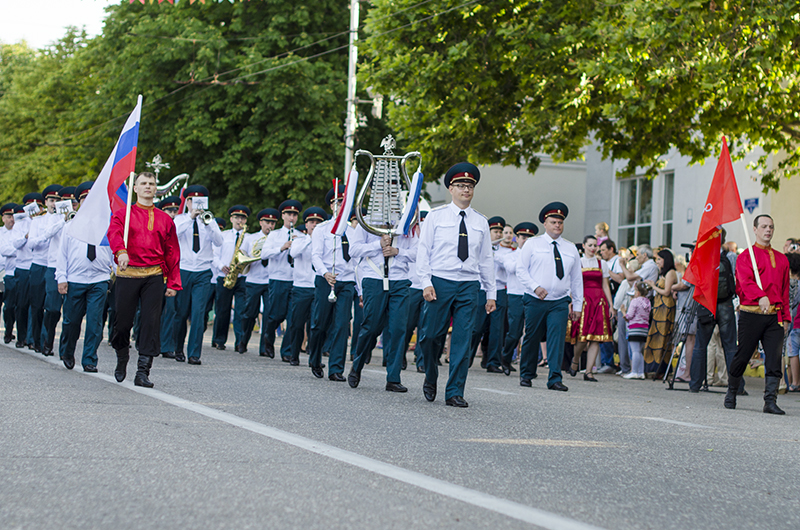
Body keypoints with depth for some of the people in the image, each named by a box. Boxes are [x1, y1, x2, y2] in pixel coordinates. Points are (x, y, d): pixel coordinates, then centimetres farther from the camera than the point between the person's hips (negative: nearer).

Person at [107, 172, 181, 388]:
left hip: (154, 277, 1)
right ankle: (122, 360, 31)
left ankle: (143, 372, -6)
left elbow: (173, 253, 13)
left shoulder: (165, 220, 13)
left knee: (151, 322, -8)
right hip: (127, 274, -1)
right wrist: (121, 251, -36)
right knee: (123, 321, 3)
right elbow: (114, 233, -15)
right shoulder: (123, 214, 6)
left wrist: (174, 283, 6)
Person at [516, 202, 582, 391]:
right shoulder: (532, 244, 4)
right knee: (532, 338, 4)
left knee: (557, 339, -9)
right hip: (535, 301, -1)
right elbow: (521, 270, 0)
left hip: (559, 303, 2)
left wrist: (577, 305, 10)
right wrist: (535, 287, -15)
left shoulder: (571, 249, 12)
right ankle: (526, 375, 19)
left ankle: (555, 379, -9)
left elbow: (577, 278, 15)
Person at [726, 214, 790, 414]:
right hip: (751, 314, -4)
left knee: (774, 359, -7)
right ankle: (731, 394, 22)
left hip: (775, 316, 4)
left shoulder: (781, 259, 17)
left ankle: (770, 401, -8)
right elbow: (746, 281, -16)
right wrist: (761, 297, -34)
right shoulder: (746, 256, 2)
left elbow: (785, 291, 19)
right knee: (742, 356, 2)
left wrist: (785, 317, 12)